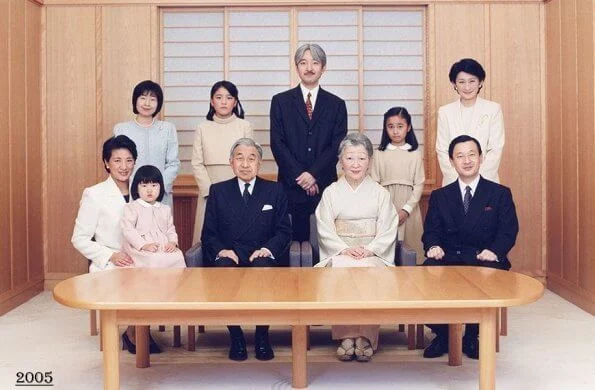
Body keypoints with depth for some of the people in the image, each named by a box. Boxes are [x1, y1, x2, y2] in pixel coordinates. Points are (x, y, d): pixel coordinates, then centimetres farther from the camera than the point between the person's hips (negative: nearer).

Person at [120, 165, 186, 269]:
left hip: (164, 249, 5)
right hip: (141, 251, -5)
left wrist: (173, 242, 0)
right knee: (155, 260, -34)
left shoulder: (165, 209, 22)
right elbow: (128, 229, -5)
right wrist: (144, 245, -18)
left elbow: (170, 229, 23)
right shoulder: (131, 208, 6)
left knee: (178, 257, -23)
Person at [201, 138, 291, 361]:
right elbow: (209, 233, 9)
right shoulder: (218, 191, 15)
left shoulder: (275, 191, 14)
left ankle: (262, 337, -18)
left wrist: (268, 249, -12)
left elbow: (284, 231, 8)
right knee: (223, 267, -35)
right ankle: (236, 337, -18)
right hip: (229, 257, 1)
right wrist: (221, 250, -12)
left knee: (263, 267, -36)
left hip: (263, 258, 0)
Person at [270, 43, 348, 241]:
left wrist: (314, 174, -11)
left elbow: (337, 146, 2)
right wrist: (300, 176, -8)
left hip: (325, 186, 1)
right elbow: (277, 143, 1)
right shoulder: (280, 101, 9)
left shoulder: (336, 104, 11)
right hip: (291, 186, 0)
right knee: (297, 240, -1)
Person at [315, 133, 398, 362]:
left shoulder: (380, 193, 12)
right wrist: (345, 249, -13)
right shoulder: (331, 193, 12)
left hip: (373, 255, 0)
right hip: (340, 254, 0)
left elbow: (388, 231, 4)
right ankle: (345, 336, -27)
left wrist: (370, 250, -13)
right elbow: (325, 230, 3)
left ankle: (365, 337, -27)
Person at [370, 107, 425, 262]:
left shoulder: (415, 154, 3)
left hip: (408, 209, 0)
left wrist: (406, 209, -9)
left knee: (409, 246, 1)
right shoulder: (379, 154, 4)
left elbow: (419, 184, 1)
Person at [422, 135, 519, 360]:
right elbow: (431, 231, 8)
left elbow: (509, 231, 1)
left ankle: (472, 336, -11)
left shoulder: (500, 194, 11)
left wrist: (494, 251, -20)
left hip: (484, 259, -1)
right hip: (448, 258, 2)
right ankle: (441, 334, -8)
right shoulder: (439, 196, 17)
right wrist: (433, 246, -16)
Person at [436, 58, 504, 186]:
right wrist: (458, 179, -7)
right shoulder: (445, 112, 6)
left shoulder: (493, 109, 3)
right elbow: (442, 151, 3)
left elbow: (496, 149, -1)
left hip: (486, 181, -1)